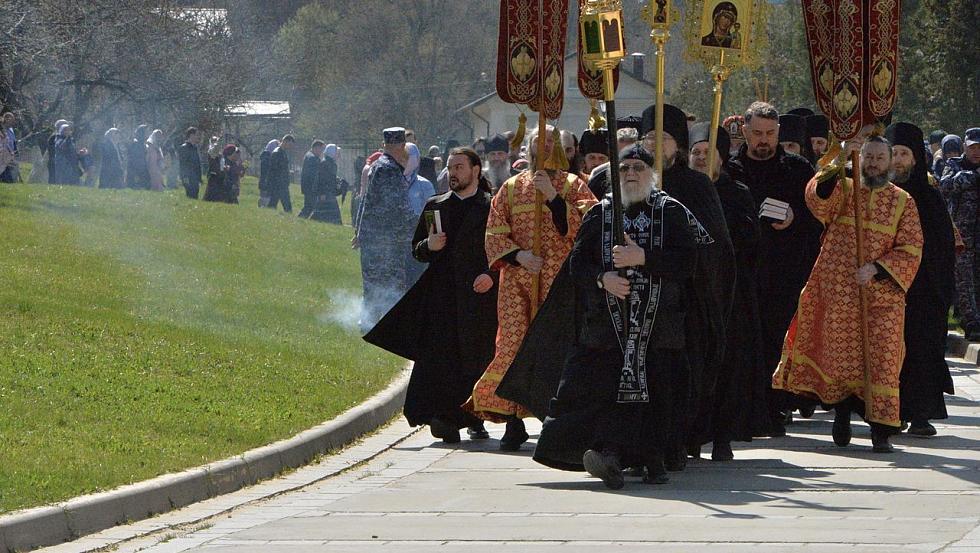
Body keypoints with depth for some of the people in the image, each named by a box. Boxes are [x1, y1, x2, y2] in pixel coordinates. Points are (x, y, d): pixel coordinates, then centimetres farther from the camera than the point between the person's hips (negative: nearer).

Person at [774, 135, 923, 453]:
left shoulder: (903, 202, 8)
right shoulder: (843, 190, 6)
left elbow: (911, 249, 0)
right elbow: (818, 201, -17)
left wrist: (876, 268, -14)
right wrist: (833, 171, -35)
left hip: (882, 295, 0)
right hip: (838, 293, 0)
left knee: (882, 358, -7)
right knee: (840, 356, 5)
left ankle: (881, 431, -6)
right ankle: (842, 413, 24)